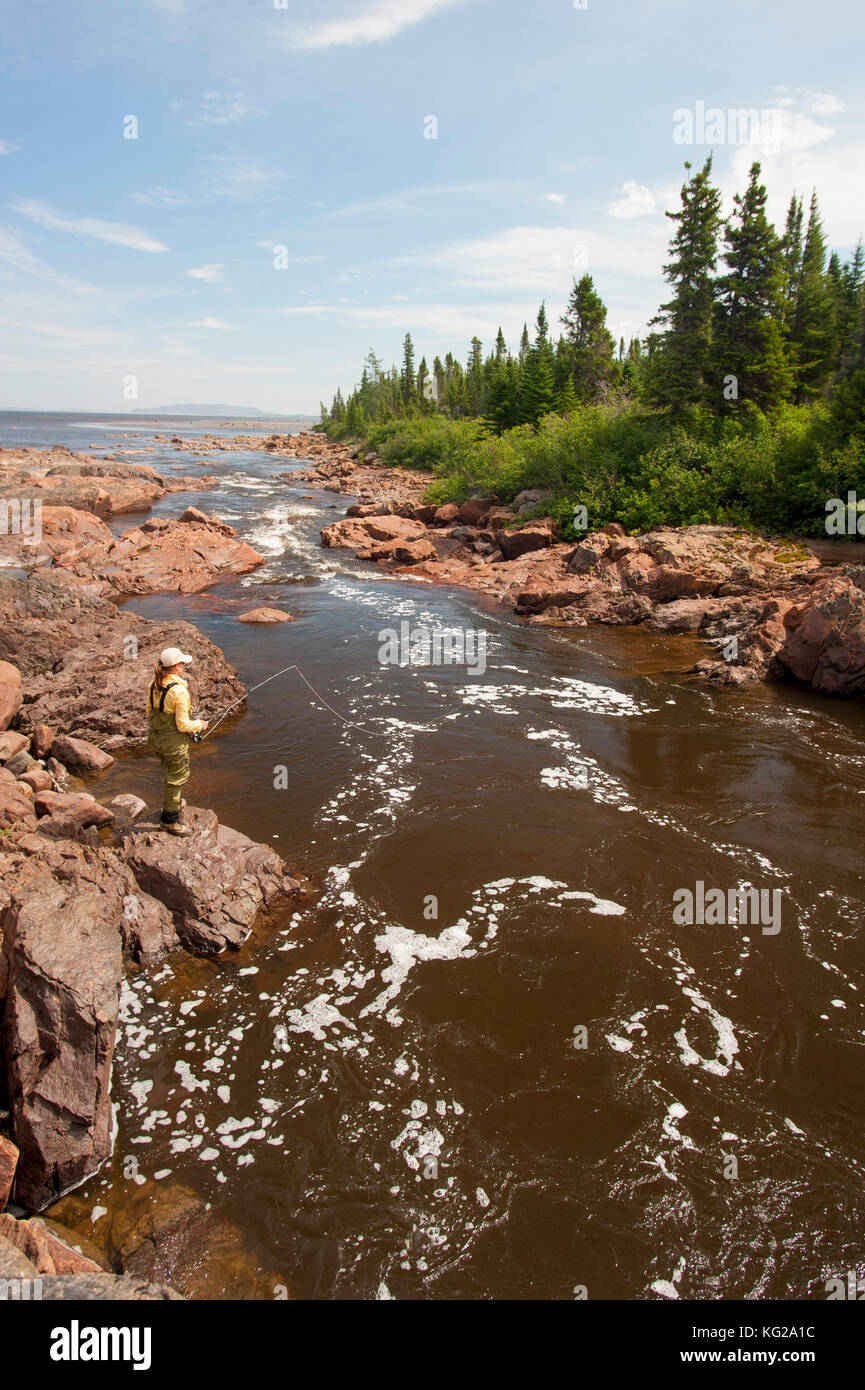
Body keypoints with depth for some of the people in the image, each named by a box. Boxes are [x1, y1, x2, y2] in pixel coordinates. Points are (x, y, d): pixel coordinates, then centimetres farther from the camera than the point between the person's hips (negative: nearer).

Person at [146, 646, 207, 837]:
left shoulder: (153, 685, -2)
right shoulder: (179, 690, -25)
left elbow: (150, 712, 9)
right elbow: (183, 725, -22)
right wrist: (199, 725, -4)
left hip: (155, 738, 8)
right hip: (174, 742, -8)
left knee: (172, 772, 28)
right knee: (178, 777, 8)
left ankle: (175, 802, 49)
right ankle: (170, 819, 17)